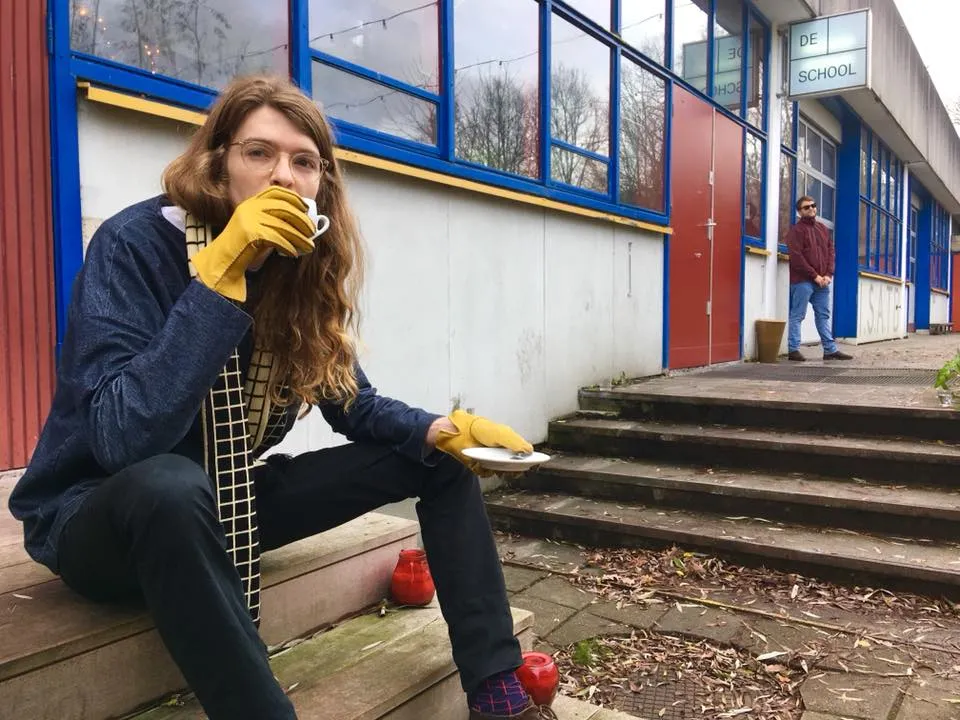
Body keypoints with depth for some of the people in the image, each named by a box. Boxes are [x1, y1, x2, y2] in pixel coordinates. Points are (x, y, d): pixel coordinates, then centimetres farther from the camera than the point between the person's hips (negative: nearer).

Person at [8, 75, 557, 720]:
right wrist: (220, 275, -38)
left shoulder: (304, 268, -5)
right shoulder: (136, 243, -21)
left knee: (443, 462, -1)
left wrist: (440, 430, -14)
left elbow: (355, 404, 4)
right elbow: (124, 442, -34)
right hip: (96, 513, -5)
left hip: (225, 506, 6)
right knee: (170, 484, -42)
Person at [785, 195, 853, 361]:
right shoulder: (796, 230, -4)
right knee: (797, 315, -4)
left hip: (822, 281, 7)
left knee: (824, 316, 8)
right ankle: (793, 350, -2)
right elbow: (796, 257, -13)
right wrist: (815, 276, -13)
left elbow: (831, 252, 15)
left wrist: (828, 275, -1)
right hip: (802, 281, -7)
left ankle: (830, 350, 12)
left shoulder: (823, 228, 18)